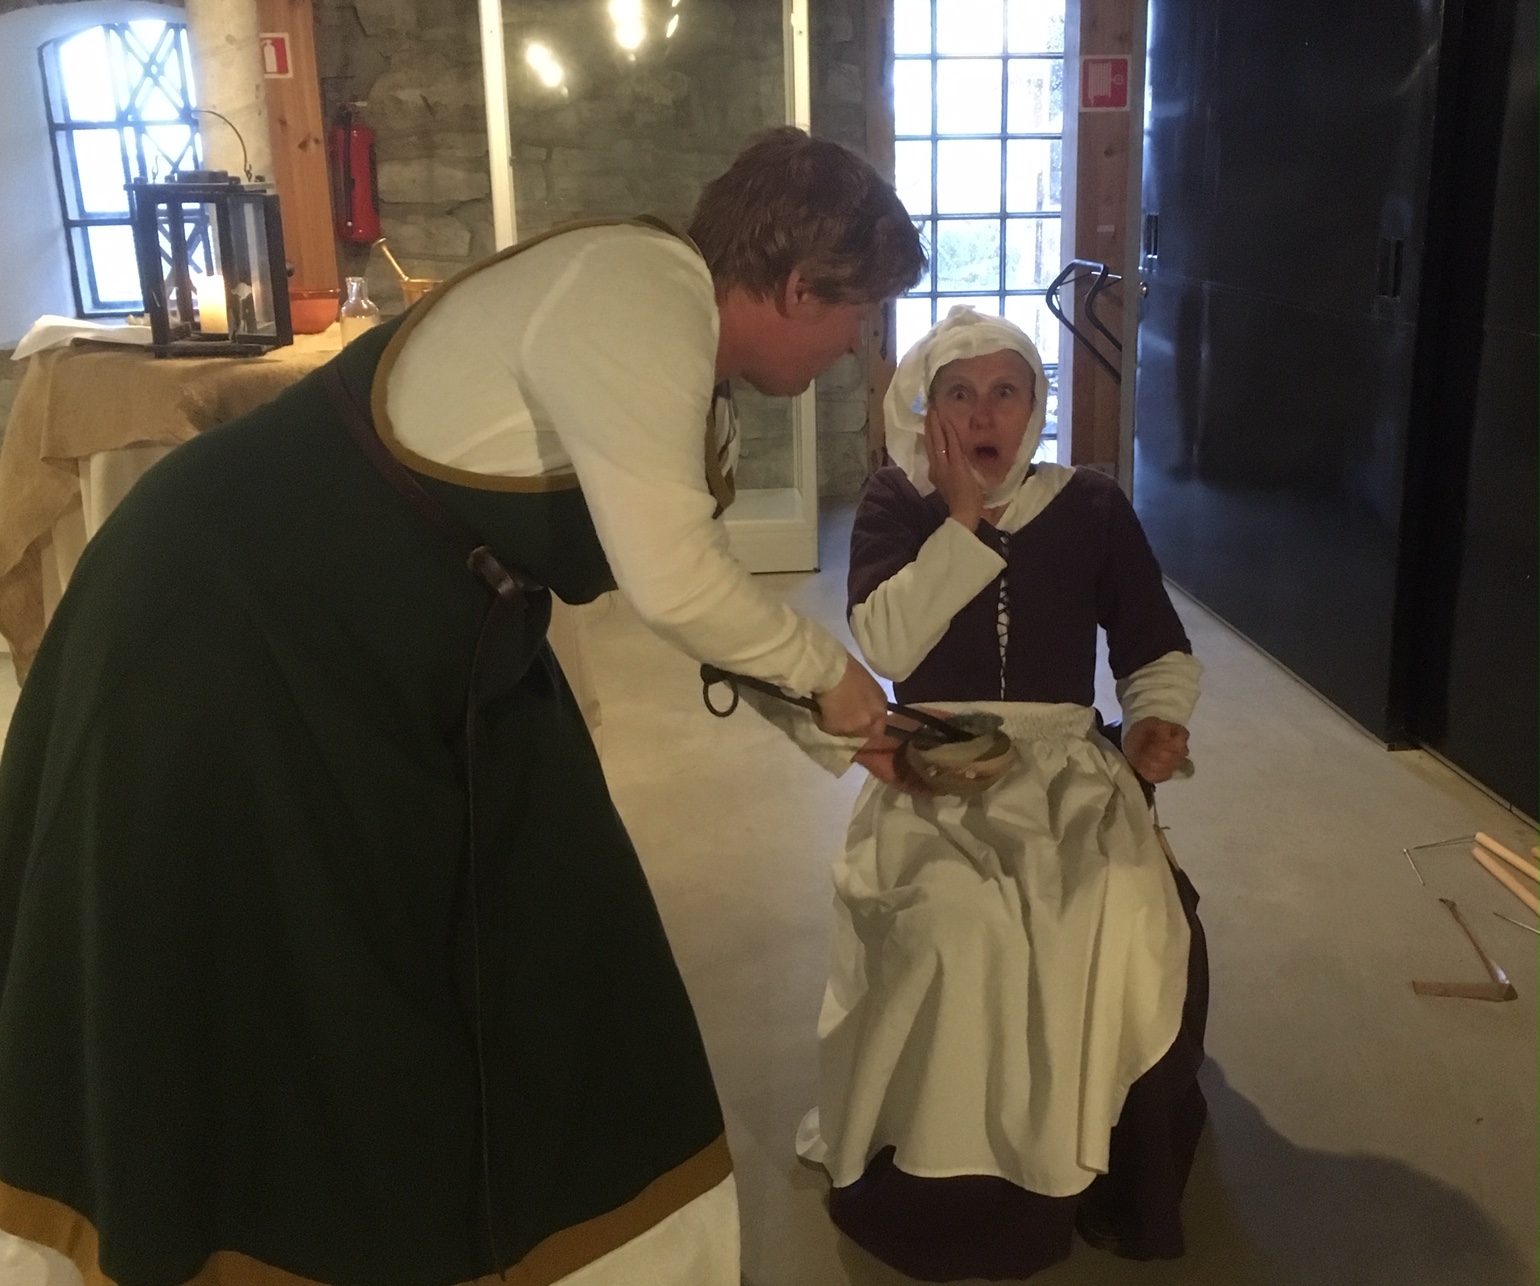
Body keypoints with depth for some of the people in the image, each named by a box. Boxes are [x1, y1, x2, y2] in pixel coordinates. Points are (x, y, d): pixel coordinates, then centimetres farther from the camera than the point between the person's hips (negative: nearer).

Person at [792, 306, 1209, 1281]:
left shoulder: (1090, 505, 8)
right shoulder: (896, 503, 5)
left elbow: (1162, 653, 12)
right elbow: (887, 646, -11)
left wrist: (1159, 719, -10)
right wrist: (964, 519, -11)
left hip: (1067, 765, 2)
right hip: (935, 772, -1)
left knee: (1131, 923, -28)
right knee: (958, 928, -32)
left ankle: (1098, 1164, -3)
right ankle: (955, 1177, -9)